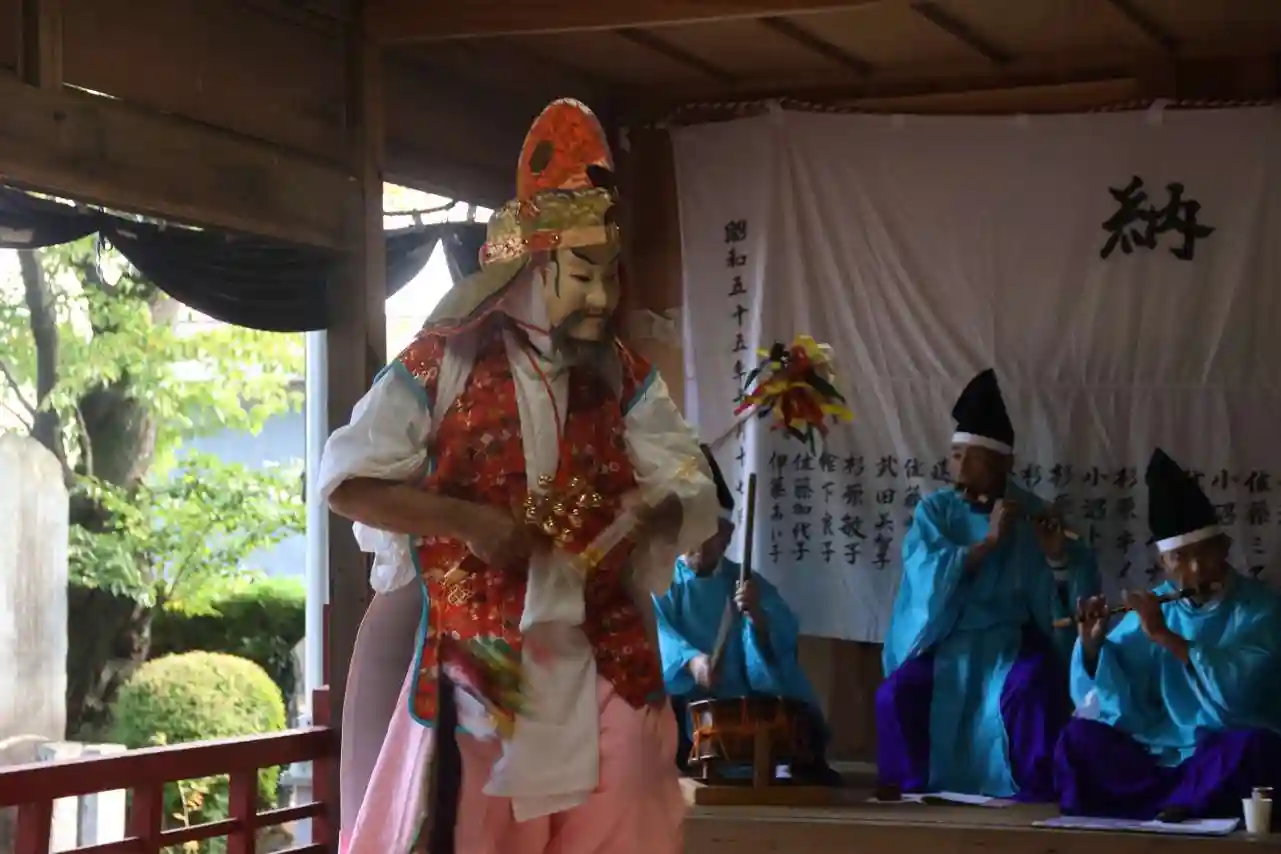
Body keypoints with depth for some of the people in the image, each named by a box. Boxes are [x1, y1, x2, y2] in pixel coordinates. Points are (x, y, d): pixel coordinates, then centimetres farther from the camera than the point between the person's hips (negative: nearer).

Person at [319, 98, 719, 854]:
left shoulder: (626, 380, 7)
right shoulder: (443, 365, -6)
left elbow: (698, 499, 5)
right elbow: (346, 479, -9)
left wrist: (650, 517, -18)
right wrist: (465, 519, -18)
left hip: (598, 667, 3)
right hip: (466, 662, -3)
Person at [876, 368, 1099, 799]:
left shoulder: (1033, 517, 0)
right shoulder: (934, 511, 2)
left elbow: (1072, 599, -5)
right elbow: (928, 578, -15)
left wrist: (1058, 555, -25)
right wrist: (988, 541, -25)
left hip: (1011, 643, -1)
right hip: (943, 642, 1)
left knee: (1033, 689, -34)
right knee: (894, 696, -26)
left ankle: (1037, 796, -22)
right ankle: (908, 793, -7)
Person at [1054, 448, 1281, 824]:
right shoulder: (1155, 606, 7)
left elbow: (1237, 690, -20)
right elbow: (1119, 701, 7)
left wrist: (1165, 636, -21)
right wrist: (1092, 644, -11)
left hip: (1226, 753, -4)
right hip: (1160, 752, 4)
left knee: (1251, 747, -35)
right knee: (1080, 738, -16)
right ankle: (1180, 804, -29)